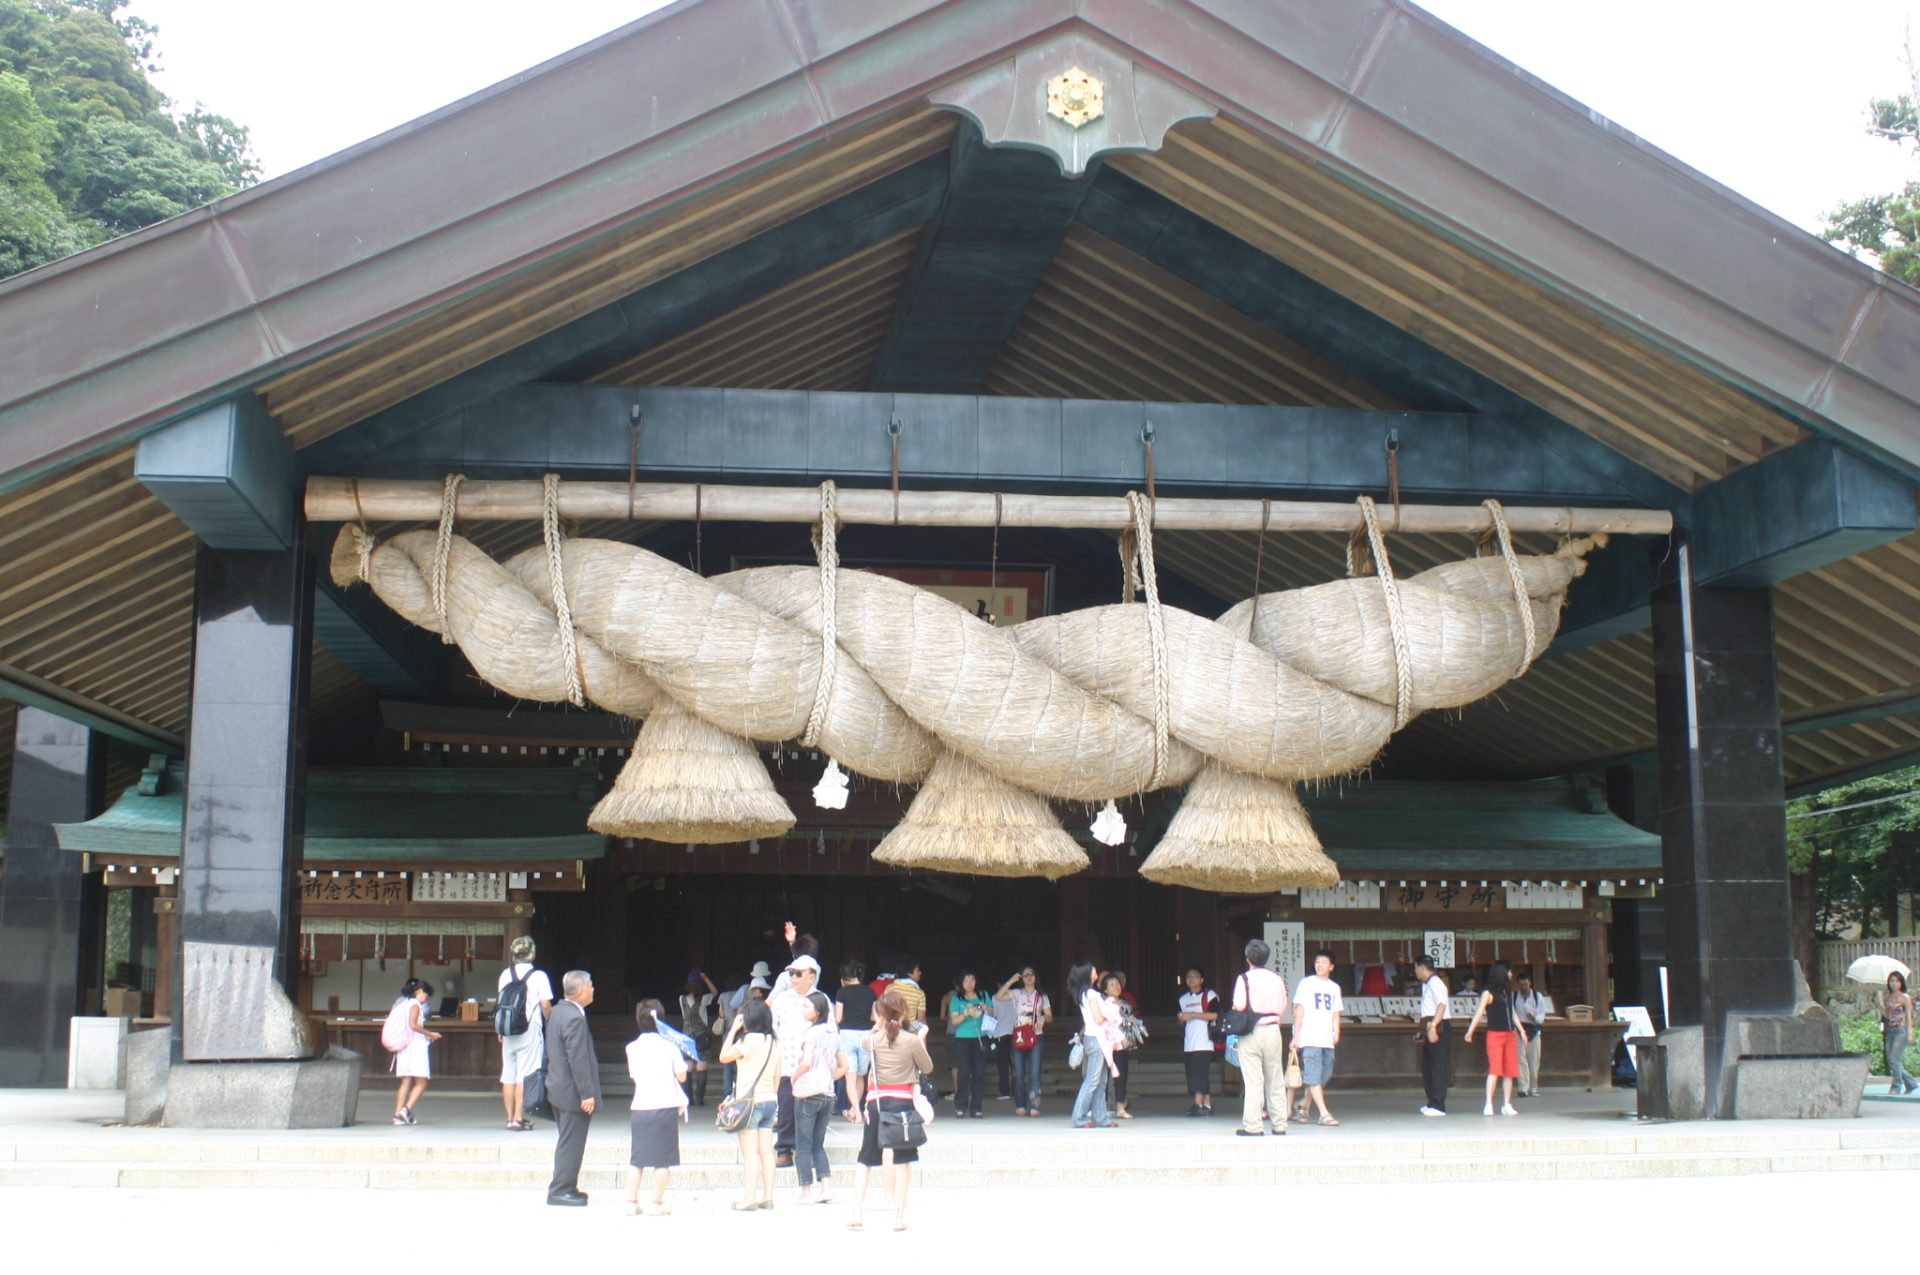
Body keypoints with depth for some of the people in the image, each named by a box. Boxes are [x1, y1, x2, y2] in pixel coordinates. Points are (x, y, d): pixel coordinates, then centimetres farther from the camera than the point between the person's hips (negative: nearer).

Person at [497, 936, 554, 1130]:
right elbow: (545, 1005, -10)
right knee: (524, 1076, -2)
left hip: (509, 1032, 4)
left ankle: (510, 1118, 12)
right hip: (530, 1030, -4)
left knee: (508, 1076, 9)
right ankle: (519, 1118, -5)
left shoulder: (505, 975, 5)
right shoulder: (539, 976, -7)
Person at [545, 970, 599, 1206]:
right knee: (571, 1143, -2)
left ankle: (564, 1187, 24)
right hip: (572, 1092, -10)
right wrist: (587, 1094, -20)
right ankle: (560, 1190, 2)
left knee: (567, 1142, 18)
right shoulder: (575, 1018, -22)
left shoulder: (557, 1011, 10)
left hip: (558, 1088, 10)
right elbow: (578, 1060, -24)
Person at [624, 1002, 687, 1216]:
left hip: (640, 1106, 3)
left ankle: (631, 1202, 13)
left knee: (637, 1158, 12)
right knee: (663, 1158, 4)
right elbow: (681, 1077, 1)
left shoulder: (632, 1048, 4)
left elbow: (634, 1075, 13)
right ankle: (656, 1203, 4)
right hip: (666, 1106, -3)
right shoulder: (669, 1047, -5)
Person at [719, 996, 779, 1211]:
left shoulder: (749, 1040, -13)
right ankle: (767, 1197, 10)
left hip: (750, 1102, -7)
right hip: (770, 1101, 7)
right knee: (766, 1152, 8)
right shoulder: (774, 1042, 7)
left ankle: (750, 1198, -6)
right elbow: (777, 1075, 12)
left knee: (750, 1153, -5)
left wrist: (733, 1030, -2)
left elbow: (724, 1056, -6)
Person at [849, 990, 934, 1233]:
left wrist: (878, 1026, 26)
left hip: (876, 1101, 2)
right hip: (903, 1101, -2)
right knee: (902, 1159, 3)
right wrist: (921, 1041, 15)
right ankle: (899, 1215, 3)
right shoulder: (912, 1040, -9)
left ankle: (858, 1211, 6)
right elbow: (927, 1068, 5)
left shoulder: (874, 1039, -2)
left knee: (865, 1159, 11)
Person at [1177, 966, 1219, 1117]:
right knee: (1192, 1075, 3)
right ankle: (1207, 1105, 7)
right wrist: (1182, 1018, 3)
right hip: (1188, 1045, 6)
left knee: (1200, 1073, -13)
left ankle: (1198, 1104, -15)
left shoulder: (1209, 995, 0)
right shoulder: (1183, 999, 20)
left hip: (1204, 1043, -6)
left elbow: (1215, 1015, -13)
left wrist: (1193, 1015, -13)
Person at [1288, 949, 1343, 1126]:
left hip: (1327, 1040, 5)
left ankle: (1302, 1107, 22)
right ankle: (1324, 1114, -15)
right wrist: (1296, 1036, -4)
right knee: (1314, 1077, -11)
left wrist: (1336, 1033, -1)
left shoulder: (1335, 988, 17)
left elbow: (1336, 1013, 16)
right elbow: (1299, 1010, 1)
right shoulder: (1306, 983, 3)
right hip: (1310, 1039, -5)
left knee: (1323, 1078, 6)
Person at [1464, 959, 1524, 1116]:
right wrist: (1470, 1031, -19)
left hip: (1510, 1034, 7)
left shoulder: (1508, 993, 15)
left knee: (1510, 1070, 5)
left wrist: (1521, 1029, 18)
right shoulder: (1488, 993, -5)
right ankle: (1489, 1104, -11)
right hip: (1495, 1034, -7)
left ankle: (1506, 1105, 11)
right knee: (1494, 1069, -12)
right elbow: (1479, 1013, -11)